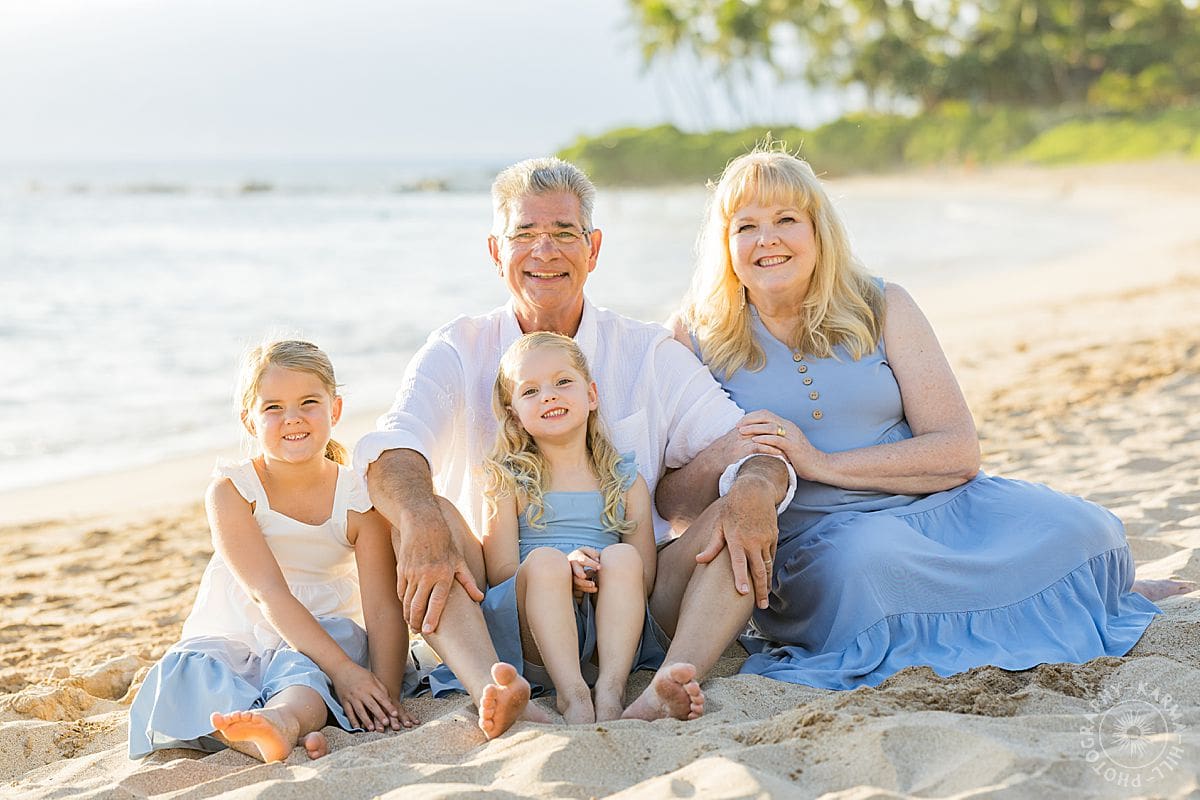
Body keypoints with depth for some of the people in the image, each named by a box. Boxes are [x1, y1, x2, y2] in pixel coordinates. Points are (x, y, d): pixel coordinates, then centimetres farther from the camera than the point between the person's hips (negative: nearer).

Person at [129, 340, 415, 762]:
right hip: (234, 638, 0)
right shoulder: (231, 489, -12)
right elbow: (269, 592, -22)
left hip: (325, 636, 0)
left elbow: (384, 610, -14)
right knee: (190, 671, -32)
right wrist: (343, 669, -32)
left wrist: (386, 694, -31)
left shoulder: (358, 498, -8)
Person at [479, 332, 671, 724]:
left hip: (608, 632, 2)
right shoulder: (509, 480, 10)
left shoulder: (627, 482, 15)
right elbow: (500, 572, -1)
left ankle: (611, 688, -37)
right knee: (543, 559, -30)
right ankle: (572, 694, -41)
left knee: (622, 557, -26)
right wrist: (562, 575, -21)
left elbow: (646, 578, 8)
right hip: (533, 629, -1)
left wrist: (604, 571, -15)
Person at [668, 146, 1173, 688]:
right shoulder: (700, 336, 4)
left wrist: (823, 464, -14)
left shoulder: (880, 308, 6)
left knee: (1086, 531, -22)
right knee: (868, 558, -38)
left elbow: (960, 452, -3)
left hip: (938, 504, 2)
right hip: (812, 536, -2)